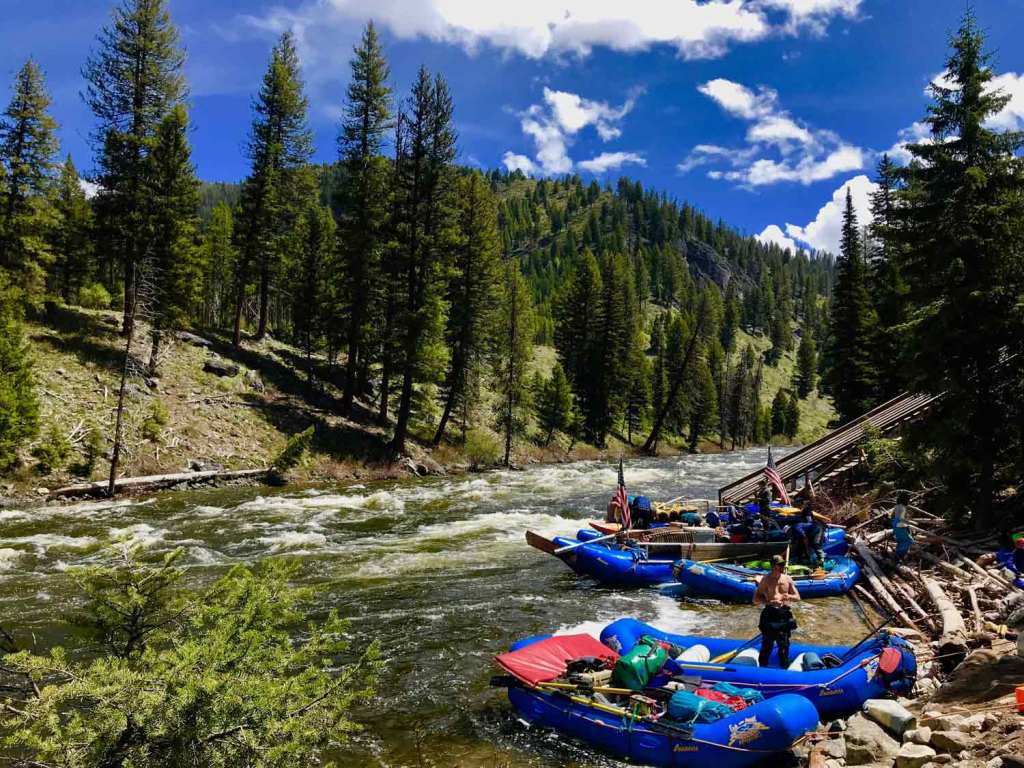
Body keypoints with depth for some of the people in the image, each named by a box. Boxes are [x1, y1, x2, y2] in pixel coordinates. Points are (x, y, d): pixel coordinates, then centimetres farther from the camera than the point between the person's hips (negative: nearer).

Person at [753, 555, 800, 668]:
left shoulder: (787, 579, 9)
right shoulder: (766, 580, -2)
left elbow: (797, 597, 13)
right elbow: (756, 599, -4)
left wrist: (789, 597, -10)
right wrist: (770, 602, -20)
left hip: (784, 614, 3)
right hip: (770, 614, -3)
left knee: (784, 644, 10)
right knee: (767, 643, -2)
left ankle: (784, 668, 22)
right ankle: (763, 667, 8)